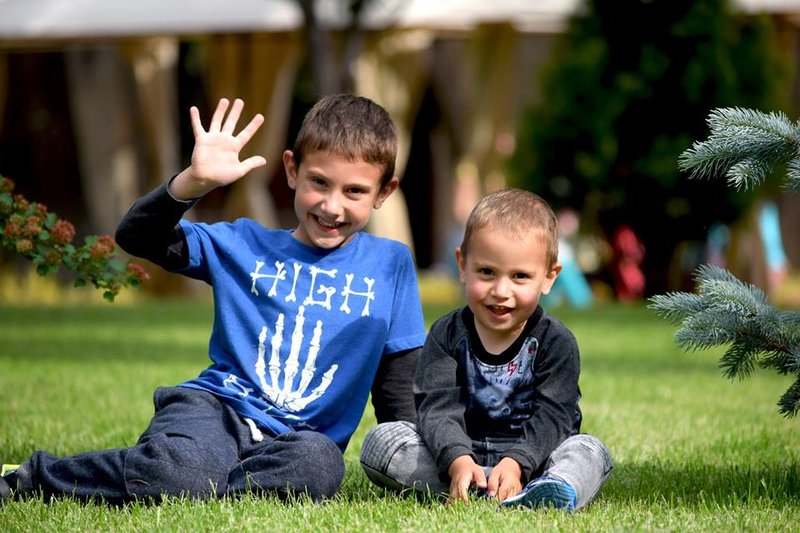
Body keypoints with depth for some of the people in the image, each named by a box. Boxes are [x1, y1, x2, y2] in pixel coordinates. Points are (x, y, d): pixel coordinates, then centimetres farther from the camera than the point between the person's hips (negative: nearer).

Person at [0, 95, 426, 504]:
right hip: (216, 409, -1)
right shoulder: (245, 245, 9)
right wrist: (195, 181, -14)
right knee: (178, 473, -37)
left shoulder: (390, 266, 11)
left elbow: (398, 383, 15)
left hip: (292, 439, 1)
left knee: (321, 465, -37)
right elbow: (136, 237, 1)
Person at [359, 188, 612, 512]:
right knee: (381, 440, -20)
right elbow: (438, 408, -13)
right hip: (457, 456, 1)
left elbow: (551, 418, -14)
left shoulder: (555, 342, -3)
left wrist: (515, 463, -34)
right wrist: (458, 462, -34)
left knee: (590, 450, -26)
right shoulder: (447, 335, 1)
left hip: (530, 458, -1)